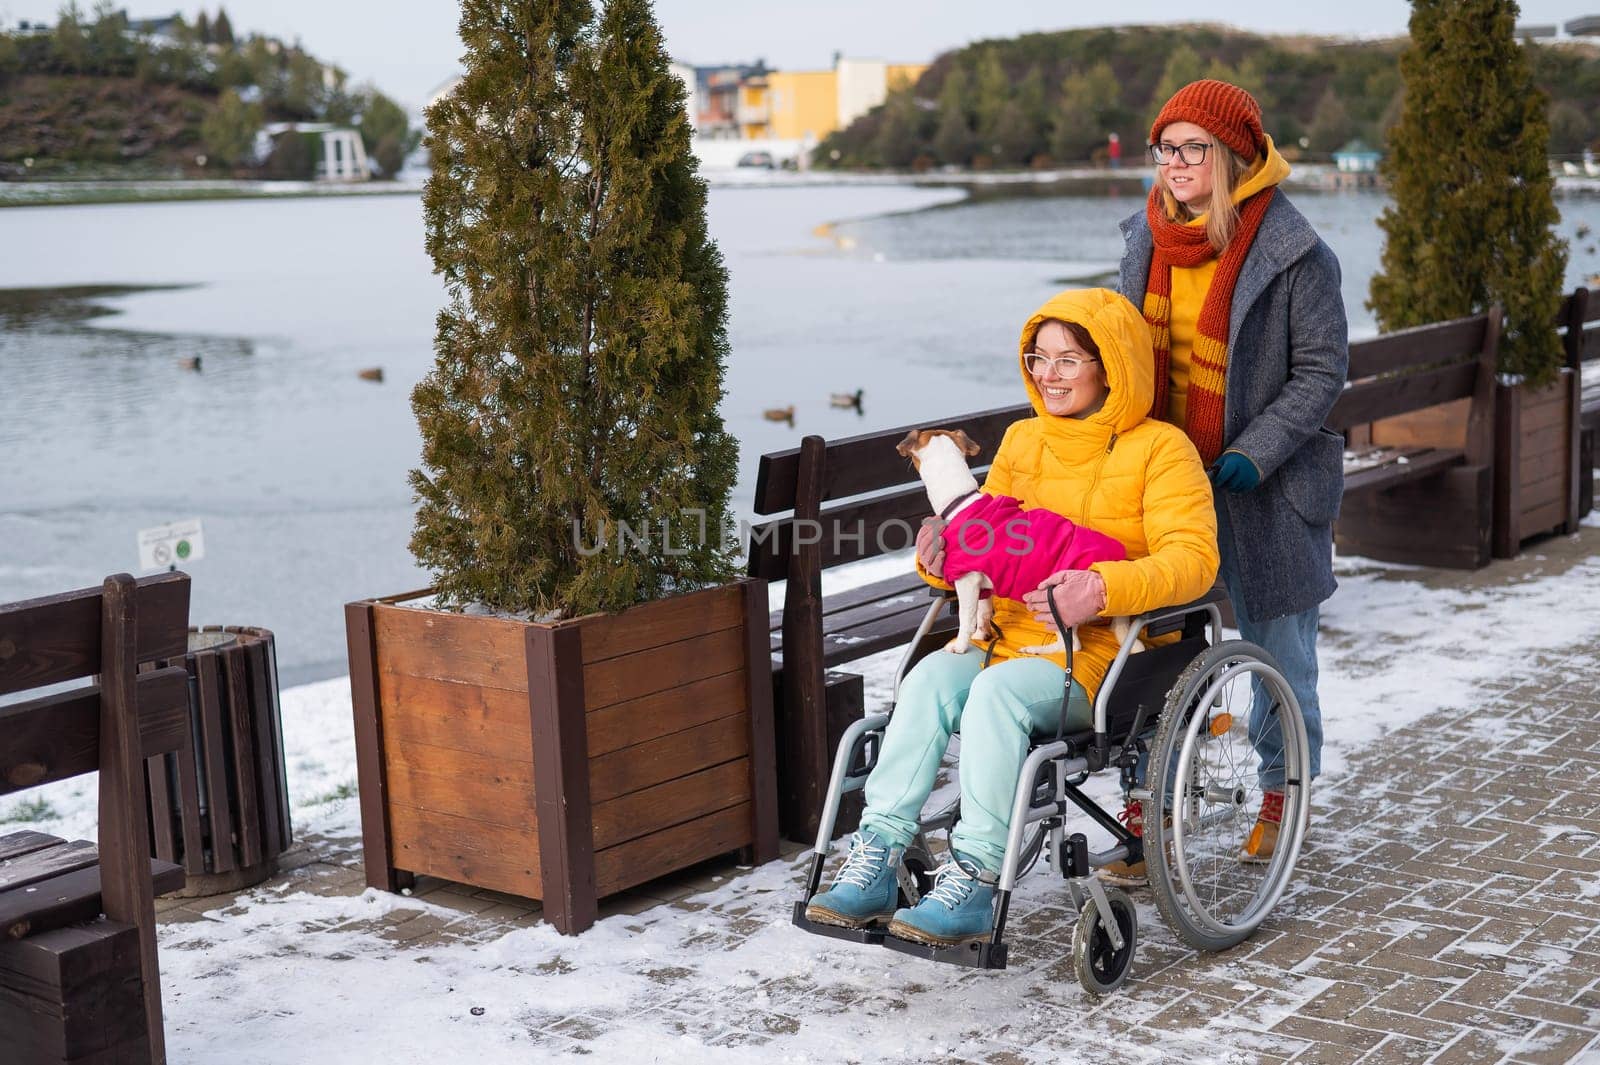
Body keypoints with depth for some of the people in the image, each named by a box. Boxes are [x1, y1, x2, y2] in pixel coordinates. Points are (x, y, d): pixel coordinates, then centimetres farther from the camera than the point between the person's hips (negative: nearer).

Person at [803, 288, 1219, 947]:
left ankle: (973, 883, -33)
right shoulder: (1023, 440, 18)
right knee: (932, 676, -26)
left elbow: (1193, 558, -13)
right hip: (1013, 636, 5)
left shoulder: (1160, 449, -1)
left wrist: (1102, 588, -28)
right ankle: (875, 861, -29)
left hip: (1105, 652, -5)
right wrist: (941, 556, -4)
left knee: (998, 689, -33)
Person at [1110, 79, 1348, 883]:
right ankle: (1147, 814, 10)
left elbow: (1323, 370, -10)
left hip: (1263, 485, -4)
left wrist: (1255, 453, -18)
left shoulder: (1293, 254, -13)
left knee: (1277, 645, 10)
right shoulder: (1146, 240, 5)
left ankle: (1281, 794, 31)